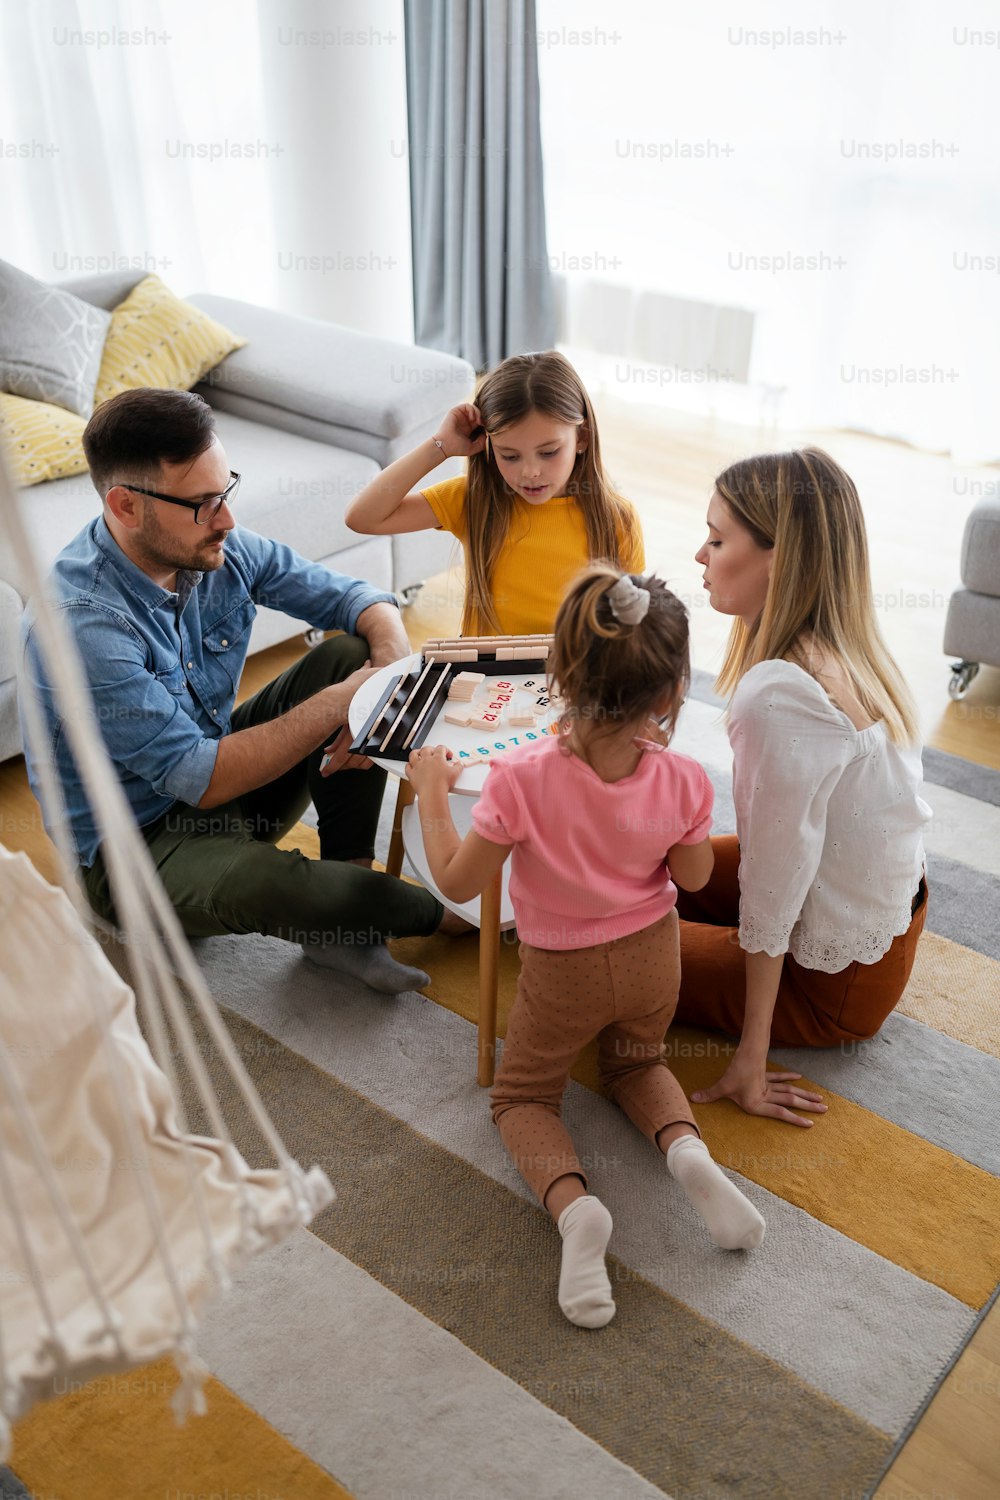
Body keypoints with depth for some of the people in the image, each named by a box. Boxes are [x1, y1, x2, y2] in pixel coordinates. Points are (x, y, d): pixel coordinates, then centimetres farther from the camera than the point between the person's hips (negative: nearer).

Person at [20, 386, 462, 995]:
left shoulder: (222, 549, -10)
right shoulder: (80, 624, -30)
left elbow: (363, 600, -2)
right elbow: (201, 779, -31)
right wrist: (341, 701, -29)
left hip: (219, 765, 7)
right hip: (136, 844, -7)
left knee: (350, 652, -9)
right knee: (257, 882, -38)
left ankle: (345, 915, -9)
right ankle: (440, 912, -5)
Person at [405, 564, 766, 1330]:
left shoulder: (523, 779, -33)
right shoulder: (682, 780, -24)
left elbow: (457, 882, -20)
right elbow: (693, 875, -5)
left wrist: (431, 791, -7)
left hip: (563, 972, -2)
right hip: (652, 957, 3)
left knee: (523, 1095, 21)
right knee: (639, 1063, 33)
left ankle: (573, 1203, -9)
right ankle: (688, 1148, 0)